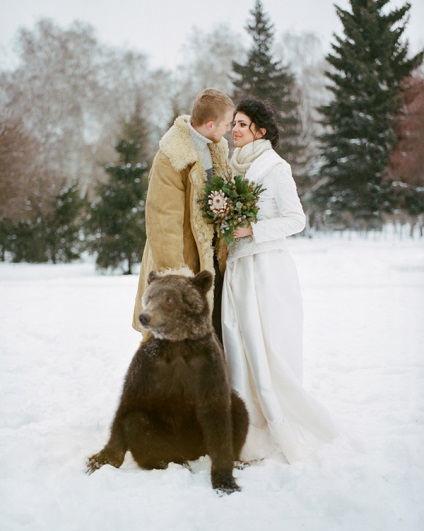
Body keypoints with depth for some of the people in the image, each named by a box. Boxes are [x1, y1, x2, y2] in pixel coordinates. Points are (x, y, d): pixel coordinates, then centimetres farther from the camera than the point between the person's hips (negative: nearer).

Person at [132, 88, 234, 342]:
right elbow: (163, 220, -20)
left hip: (213, 260, 8)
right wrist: (174, 272, -22)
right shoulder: (171, 158, -17)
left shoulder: (216, 148, 9)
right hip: (186, 262, -7)